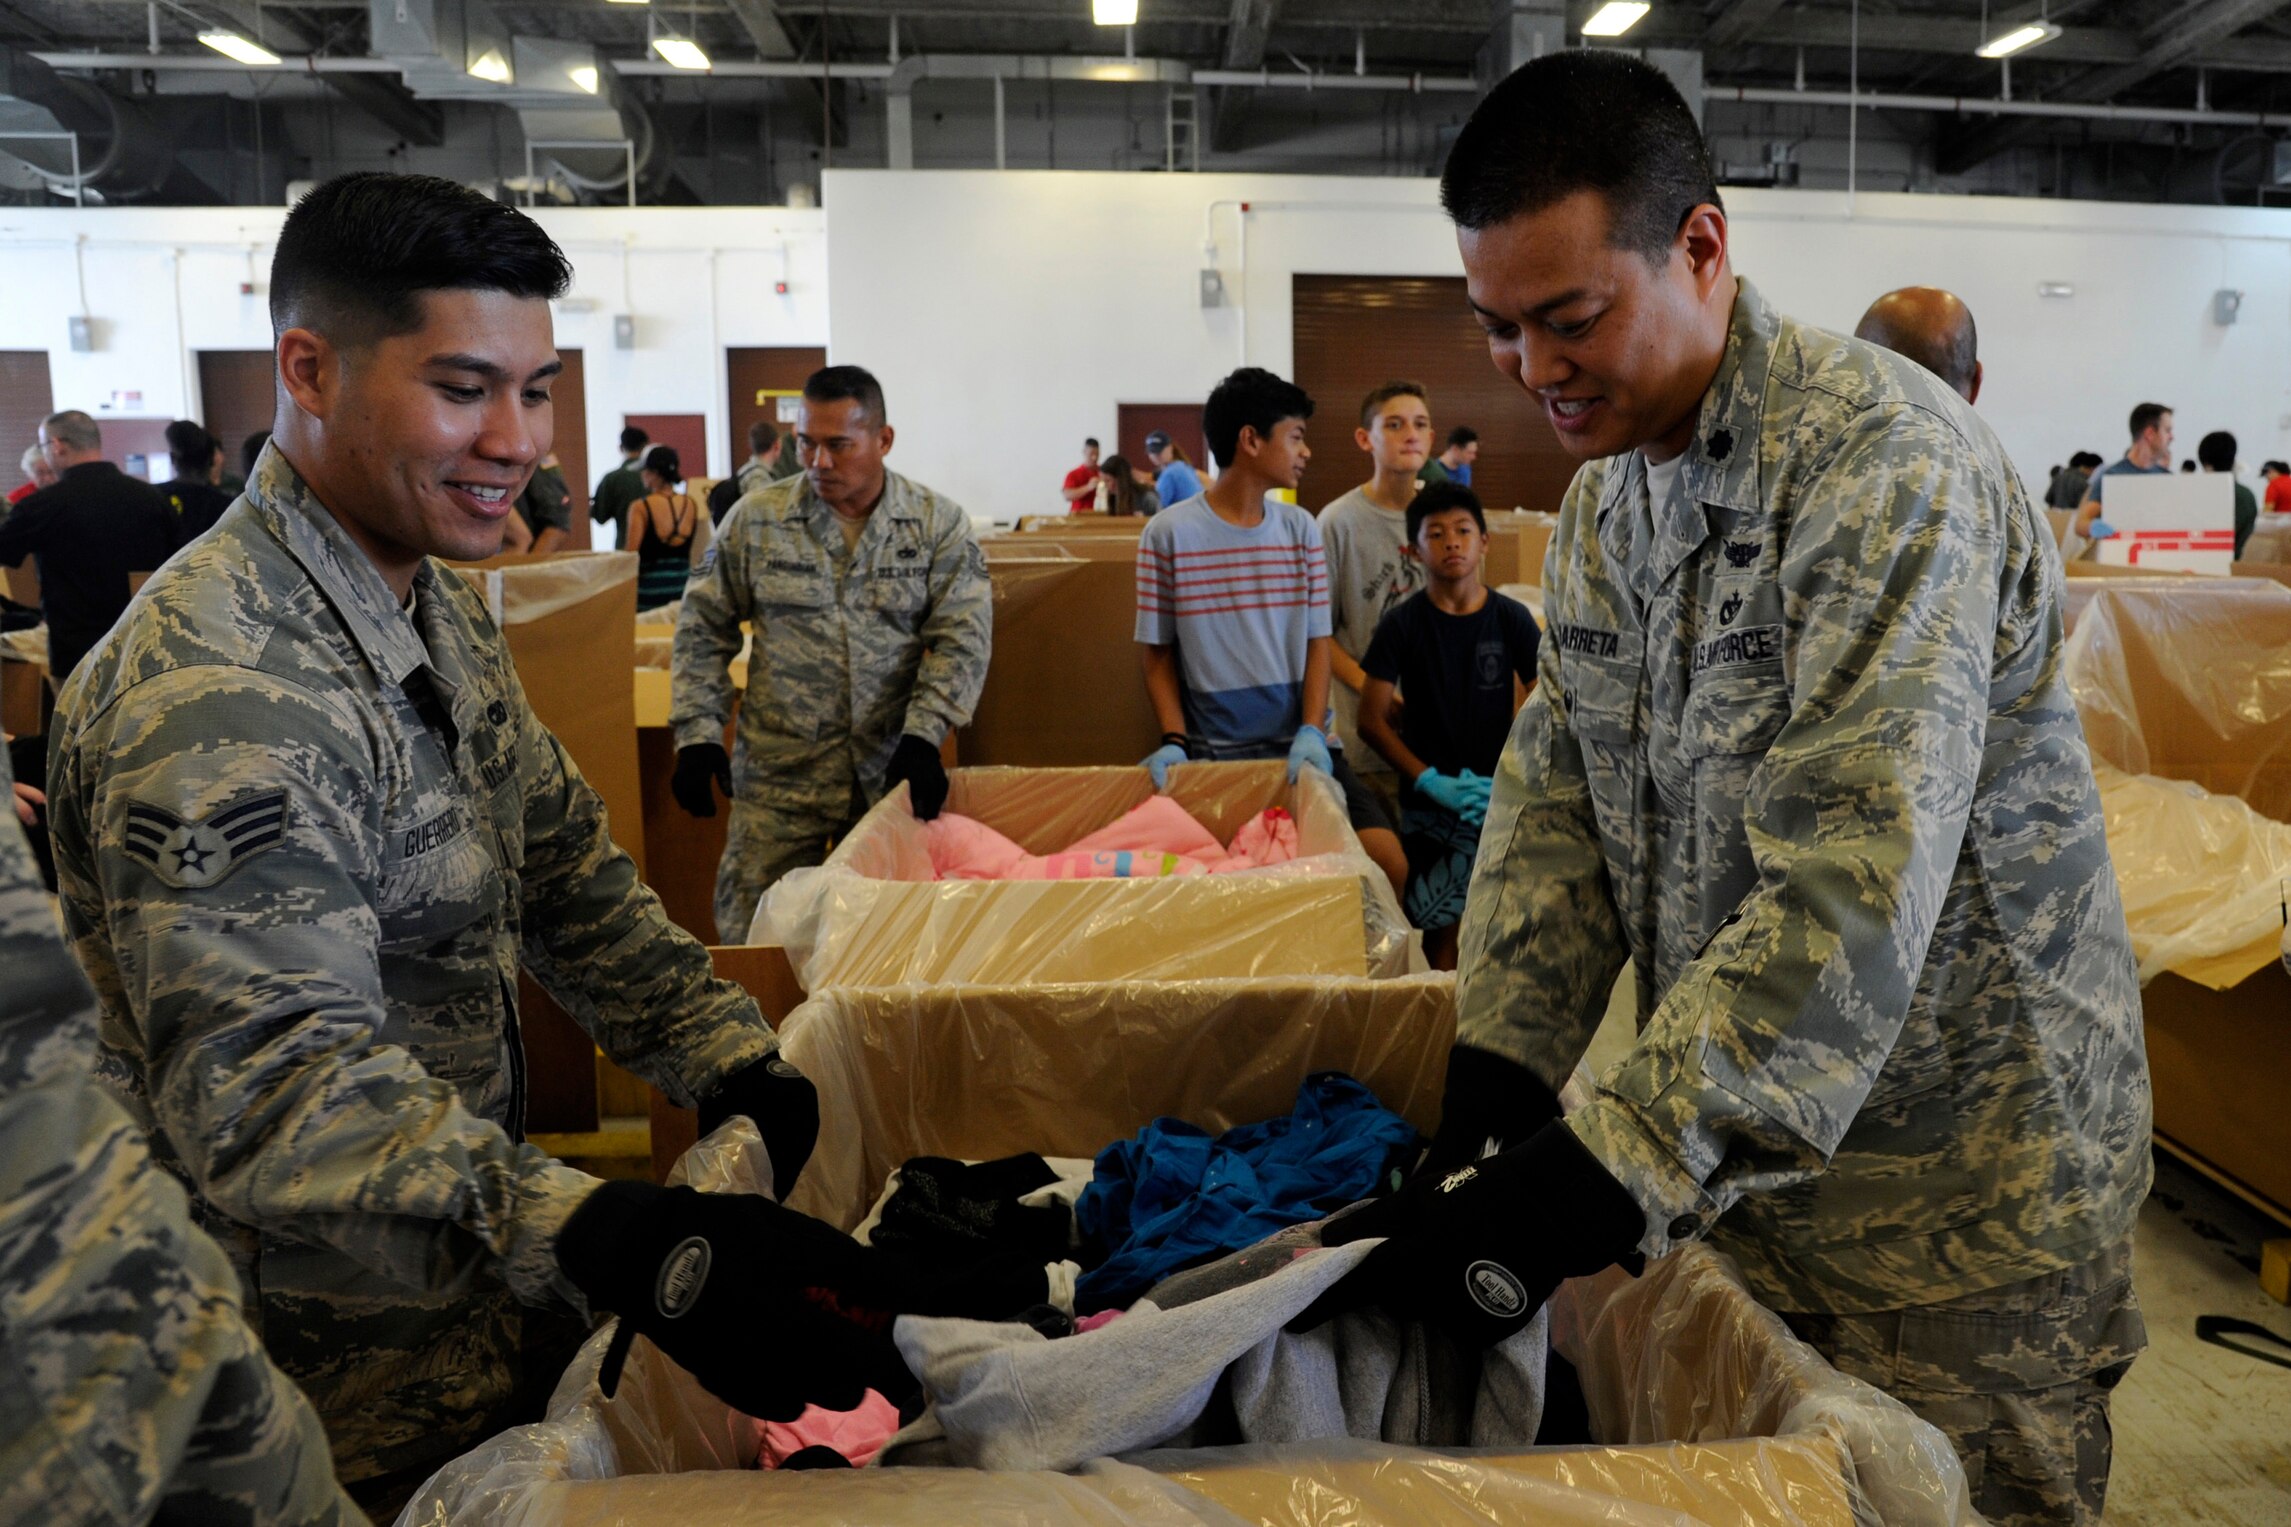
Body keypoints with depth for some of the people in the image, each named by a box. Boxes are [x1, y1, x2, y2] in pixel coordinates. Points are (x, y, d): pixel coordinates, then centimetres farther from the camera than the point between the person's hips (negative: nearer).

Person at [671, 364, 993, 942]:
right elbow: (704, 628, 8)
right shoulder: (754, 519, 2)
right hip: (779, 773, 0)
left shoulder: (939, 523, -1)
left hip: (893, 772, 0)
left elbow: (962, 637, -6)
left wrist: (923, 737, -18)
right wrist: (698, 736, -1)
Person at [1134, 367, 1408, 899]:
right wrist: (1174, 741, -10)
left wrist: (1311, 732, -8)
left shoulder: (1302, 529, 9)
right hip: (1211, 753, -2)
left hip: (1300, 744, 2)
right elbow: (1158, 654, 4)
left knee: (1388, 862, -15)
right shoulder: (1168, 533, 0)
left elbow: (1316, 643, 8)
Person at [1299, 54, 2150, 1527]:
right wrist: (1494, 1098, -10)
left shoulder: (1885, 461, -24)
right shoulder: (1605, 495, 4)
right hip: (1742, 1141, 7)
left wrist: (1592, 1186, -31)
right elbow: (1559, 793, 1)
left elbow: (1853, 897, -31)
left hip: (1962, 1174, -6)